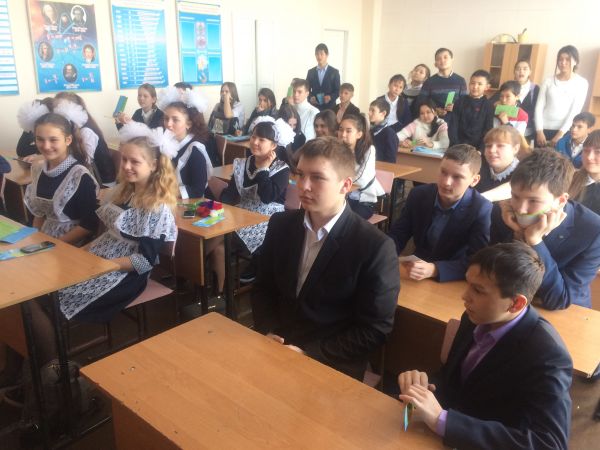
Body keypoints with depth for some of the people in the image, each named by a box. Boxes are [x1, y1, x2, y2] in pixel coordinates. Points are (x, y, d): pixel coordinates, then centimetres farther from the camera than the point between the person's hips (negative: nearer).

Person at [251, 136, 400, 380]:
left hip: (332, 366, -4)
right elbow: (263, 288, 10)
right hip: (275, 348, 5)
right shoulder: (280, 224, 0)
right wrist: (267, 332, -8)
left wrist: (308, 354, -16)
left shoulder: (375, 246, -15)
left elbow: (375, 330, -12)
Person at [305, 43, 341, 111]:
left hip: (329, 107, -1)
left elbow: (338, 90, 3)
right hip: (314, 107, 1)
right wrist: (310, 98, -10)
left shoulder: (334, 72, 5)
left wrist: (330, 97, -16)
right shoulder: (310, 72, 11)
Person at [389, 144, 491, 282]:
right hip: (416, 273, 4)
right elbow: (398, 234, 1)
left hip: (453, 283, -3)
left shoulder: (482, 210, -16)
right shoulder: (419, 194, -5)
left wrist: (434, 270, -34)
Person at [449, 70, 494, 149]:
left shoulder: (489, 107, 0)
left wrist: (480, 150, -15)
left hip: (477, 147, -1)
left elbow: (488, 131, -2)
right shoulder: (459, 102, 3)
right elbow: (453, 126, 1)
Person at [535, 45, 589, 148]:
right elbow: (539, 107, 4)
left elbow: (575, 111, -4)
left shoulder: (582, 83, 4)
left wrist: (560, 133, -11)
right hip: (544, 129, 2)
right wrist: (539, 131, -6)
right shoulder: (548, 81, 8)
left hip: (565, 132, -1)